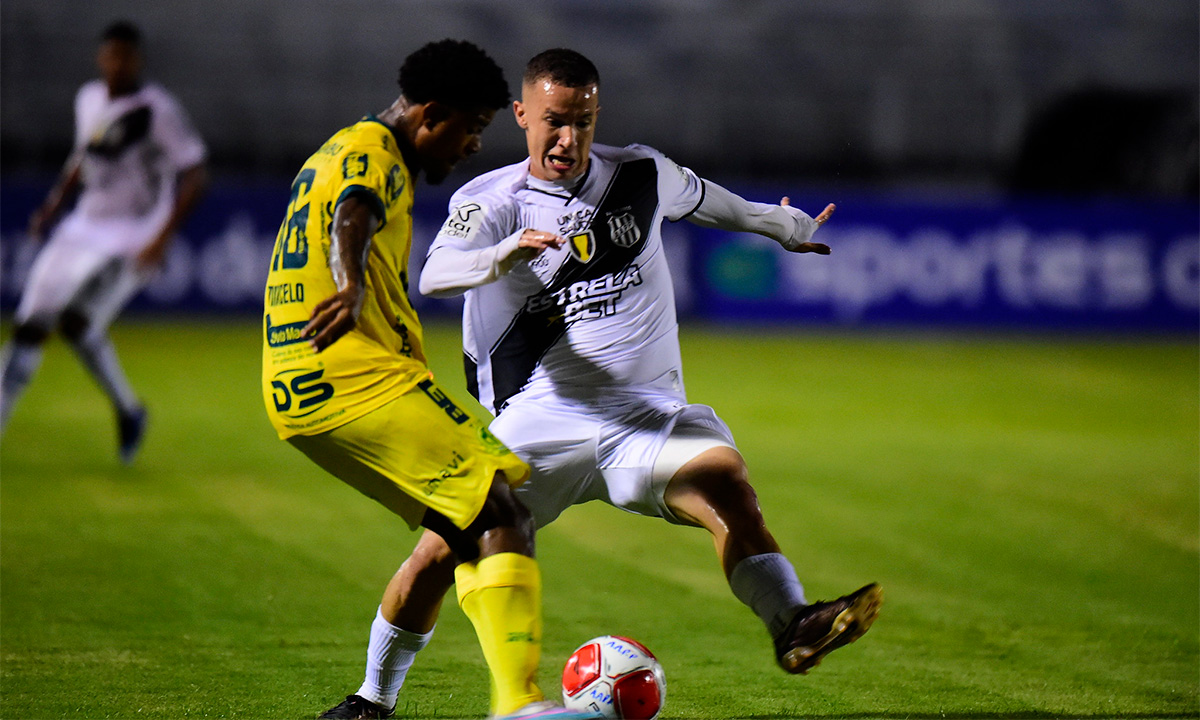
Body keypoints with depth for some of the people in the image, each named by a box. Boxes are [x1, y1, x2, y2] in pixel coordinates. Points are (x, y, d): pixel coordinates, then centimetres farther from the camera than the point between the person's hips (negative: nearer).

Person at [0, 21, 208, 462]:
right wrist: (53, 206, 12)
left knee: (76, 321, -22)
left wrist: (163, 238, -23)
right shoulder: (89, 100, 7)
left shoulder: (158, 109, -14)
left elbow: (195, 176, -15)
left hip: (134, 237, -6)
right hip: (83, 228, 7)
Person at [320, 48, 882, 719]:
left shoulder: (641, 173, 7)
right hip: (538, 420, -1)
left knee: (726, 477, -29)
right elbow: (436, 274, -20)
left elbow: (703, 198, 30)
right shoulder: (491, 200, -2)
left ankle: (793, 627, -43)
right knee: (441, 550, -8)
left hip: (646, 413, 1)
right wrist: (504, 255, -41)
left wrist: (785, 225, 46)